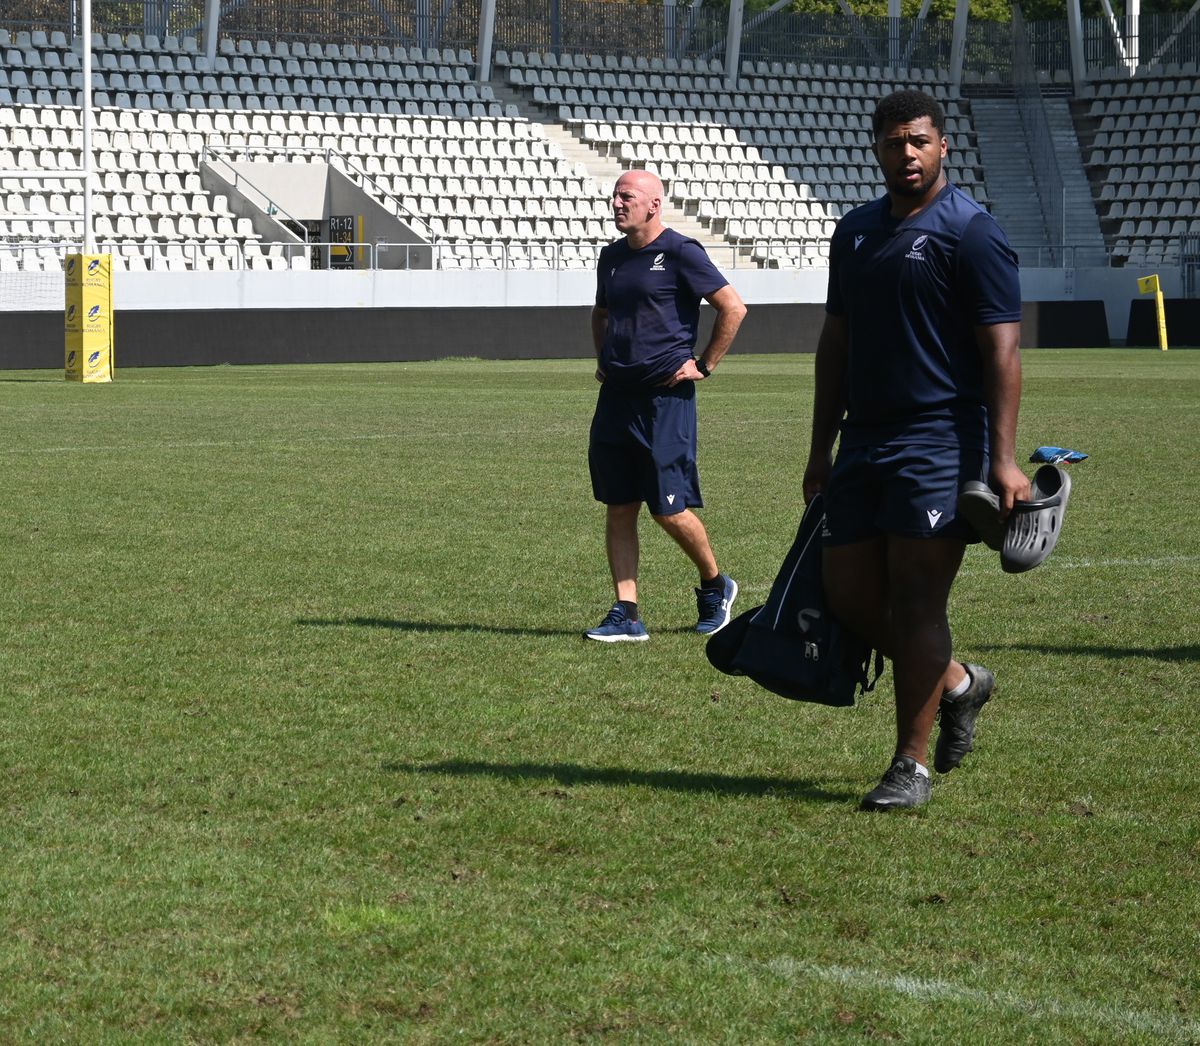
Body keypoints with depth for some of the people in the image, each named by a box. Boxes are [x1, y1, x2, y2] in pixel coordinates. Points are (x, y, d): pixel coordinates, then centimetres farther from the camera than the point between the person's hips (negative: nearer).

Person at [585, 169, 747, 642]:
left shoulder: (679, 253, -8)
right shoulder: (612, 256, 14)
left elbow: (733, 308, -8)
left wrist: (703, 365, -7)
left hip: (665, 397, -7)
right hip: (617, 395, 7)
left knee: (669, 509, -5)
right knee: (618, 508, 3)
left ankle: (715, 585, 19)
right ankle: (625, 615, 5)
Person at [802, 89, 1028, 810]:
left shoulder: (971, 232, -7)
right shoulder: (855, 233, 14)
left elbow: (1002, 350, -11)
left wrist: (1003, 458, -18)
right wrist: (822, 449, 18)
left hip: (941, 445, -7)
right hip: (864, 445, 7)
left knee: (916, 602, -7)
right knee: (849, 596, 7)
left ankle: (913, 764, 1)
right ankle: (956, 683, 30)